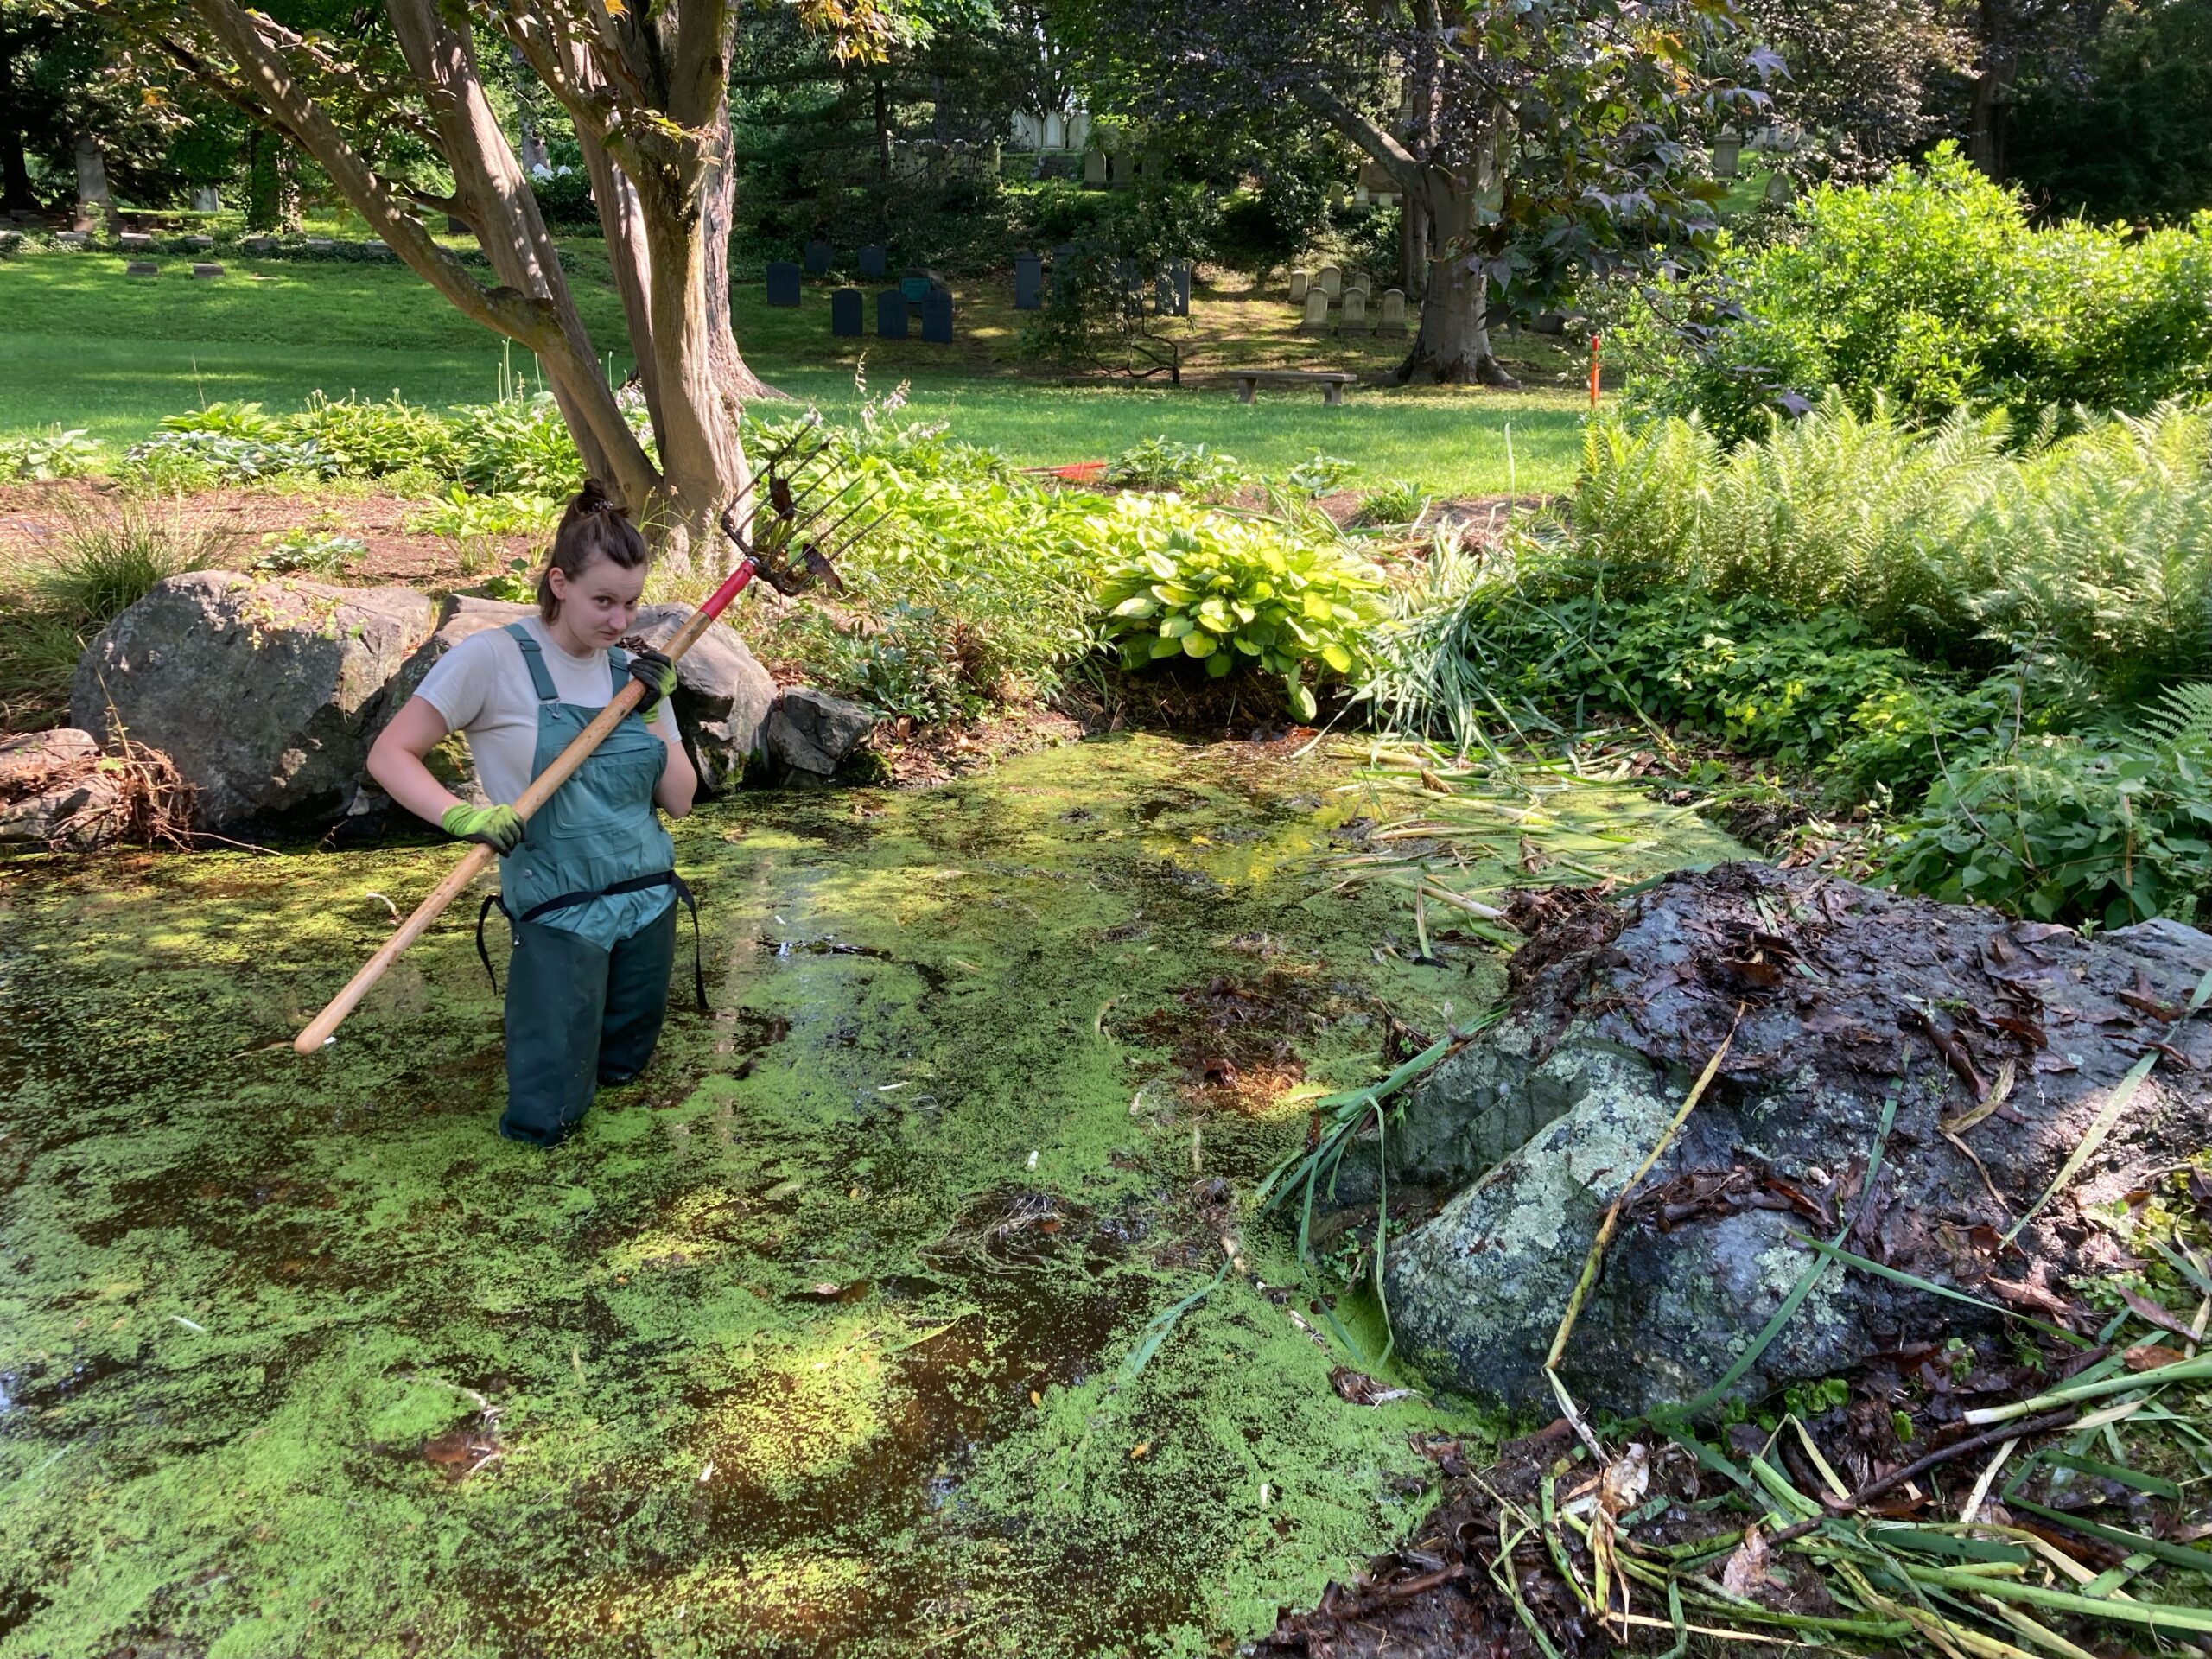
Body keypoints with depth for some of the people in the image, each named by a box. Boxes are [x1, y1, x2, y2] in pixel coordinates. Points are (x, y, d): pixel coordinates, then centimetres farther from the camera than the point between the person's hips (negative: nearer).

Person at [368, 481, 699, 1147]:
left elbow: (679, 800, 5)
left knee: (623, 1071, 17)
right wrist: (460, 815, -28)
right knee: (541, 1121, -2)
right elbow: (390, 754, -12)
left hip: (650, 898, 5)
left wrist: (651, 715, -8)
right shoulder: (494, 658, -11)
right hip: (558, 912, -5)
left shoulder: (634, 671, 6)